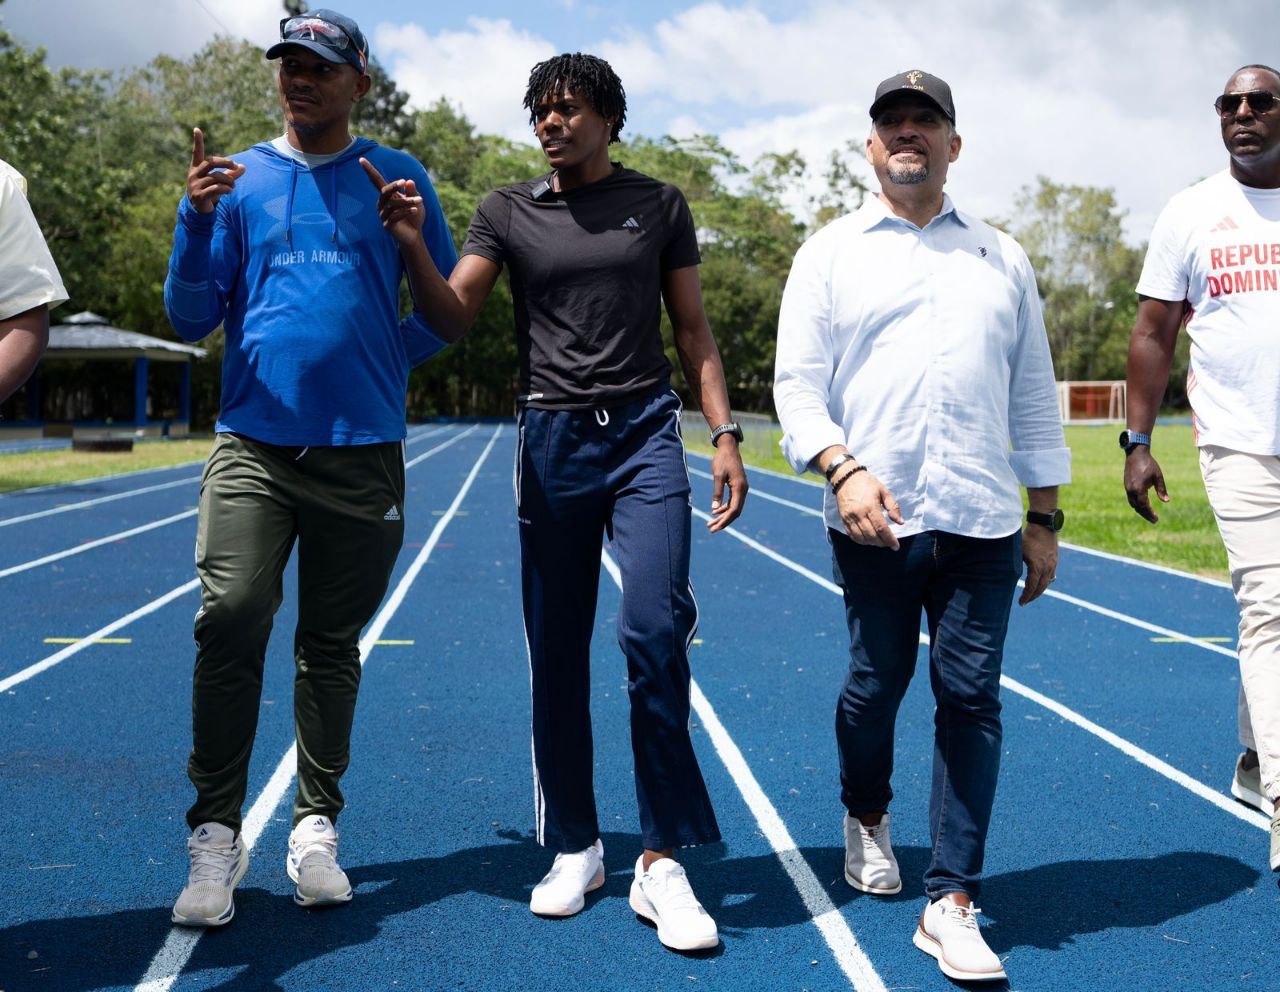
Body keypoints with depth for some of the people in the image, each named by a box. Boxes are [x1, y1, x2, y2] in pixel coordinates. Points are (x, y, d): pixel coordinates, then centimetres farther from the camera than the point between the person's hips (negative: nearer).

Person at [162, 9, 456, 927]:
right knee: (229, 620, -14)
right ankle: (216, 834, -4)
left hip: (363, 448, 0)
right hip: (253, 442, 0)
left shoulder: (398, 178, 9)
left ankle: (316, 826, 16)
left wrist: (382, 364, 4)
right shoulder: (239, 178, 10)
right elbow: (192, 318, 6)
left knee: (333, 641, 6)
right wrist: (198, 218, -8)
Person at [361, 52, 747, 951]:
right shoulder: (509, 212, 8)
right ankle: (575, 849, 21)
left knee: (655, 632, -15)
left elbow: (694, 331, 9)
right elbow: (453, 320, 0)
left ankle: (662, 863, -6)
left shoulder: (659, 205, 8)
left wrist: (724, 434, 0)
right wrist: (413, 246, -17)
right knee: (557, 653, 6)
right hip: (552, 439, 2)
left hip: (646, 434, -1)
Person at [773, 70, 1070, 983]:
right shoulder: (830, 253, 7)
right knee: (875, 686, 10)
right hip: (874, 523, -1)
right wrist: (842, 468, -17)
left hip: (983, 525, 2)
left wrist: (1046, 514, 12)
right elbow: (797, 383, 0)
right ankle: (867, 818, 40)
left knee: (972, 699, -1)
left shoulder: (1002, 258, 14)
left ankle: (952, 905, 7)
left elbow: (1034, 393, 16)